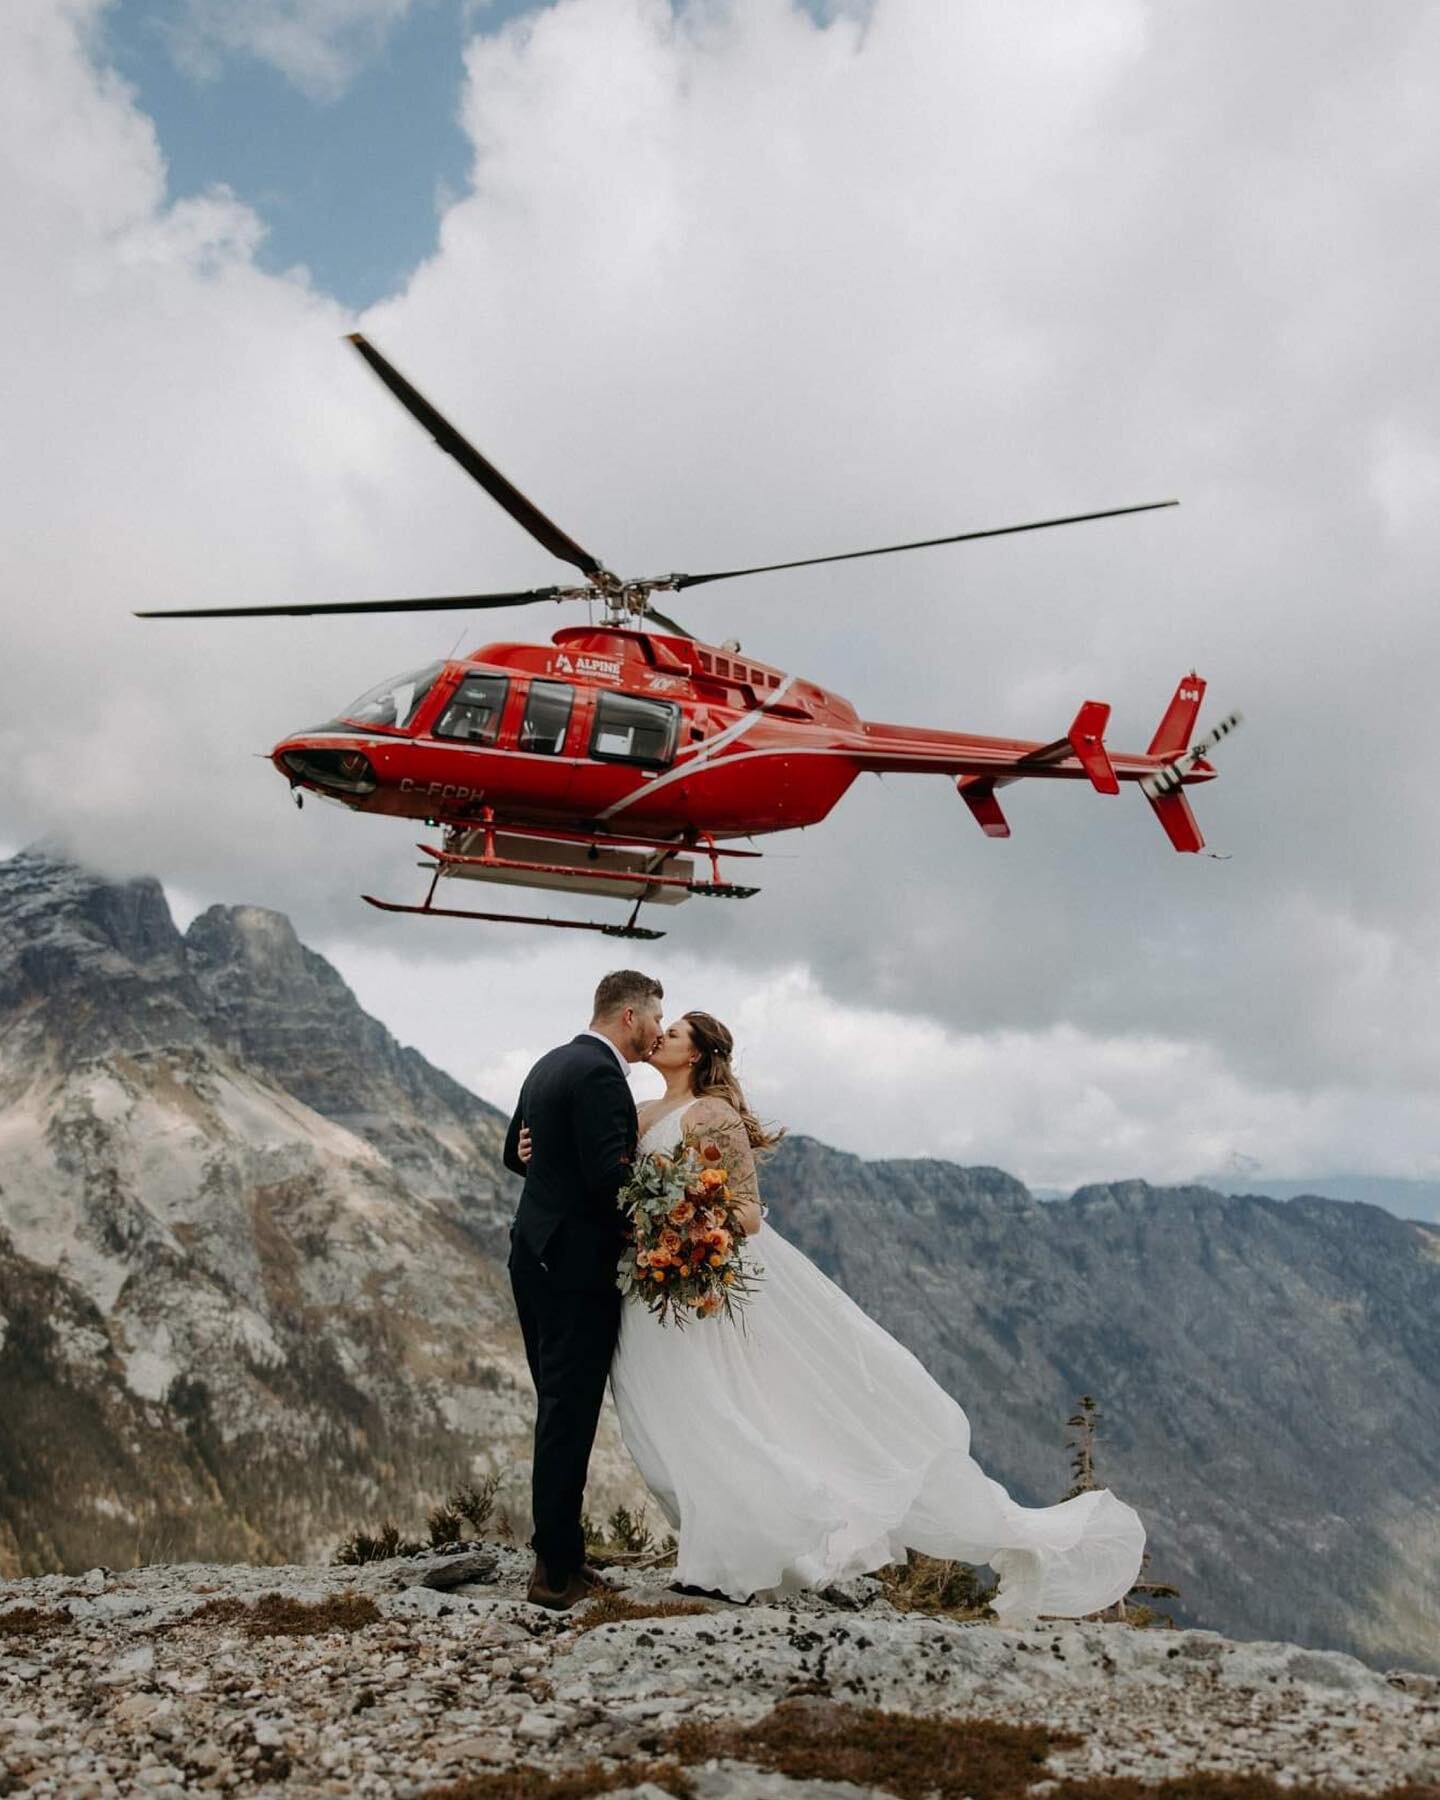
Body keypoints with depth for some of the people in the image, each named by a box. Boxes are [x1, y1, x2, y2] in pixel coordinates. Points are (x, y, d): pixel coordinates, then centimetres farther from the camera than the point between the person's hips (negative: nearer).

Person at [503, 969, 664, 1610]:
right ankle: (557, 1569, 4)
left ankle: (557, 1552, 23)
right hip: (576, 1266, -10)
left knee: (557, 1408, 15)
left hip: (535, 1255, 10)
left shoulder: (550, 1064, 14)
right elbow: (610, 1174, -24)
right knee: (570, 1414, -3)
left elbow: (517, 1153, 22)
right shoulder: (600, 1074, -17)